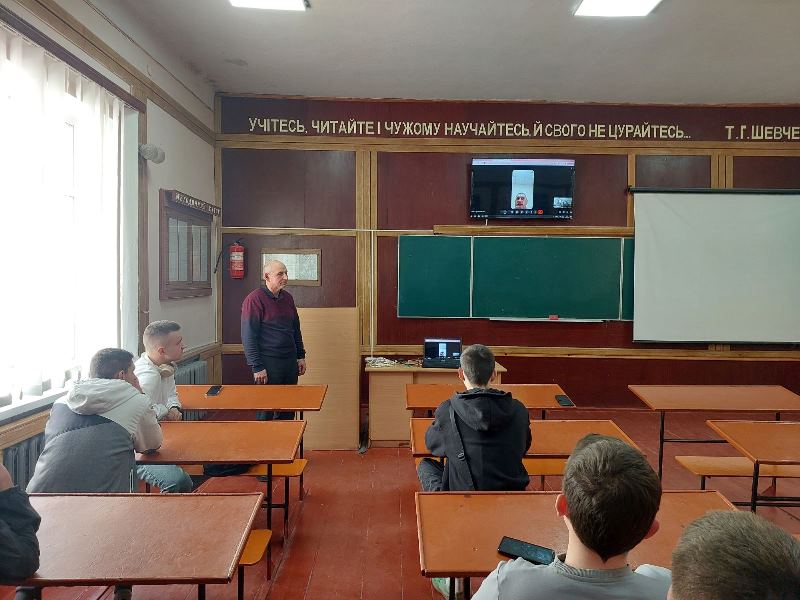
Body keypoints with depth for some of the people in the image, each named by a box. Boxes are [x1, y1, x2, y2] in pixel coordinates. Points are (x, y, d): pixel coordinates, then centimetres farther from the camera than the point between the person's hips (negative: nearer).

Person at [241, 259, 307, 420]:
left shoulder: (287, 298, 11)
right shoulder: (254, 299, -11)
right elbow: (248, 336, -14)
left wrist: (301, 356, 17)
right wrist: (257, 367, -16)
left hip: (290, 361, 7)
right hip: (268, 363, -7)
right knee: (266, 412, 3)